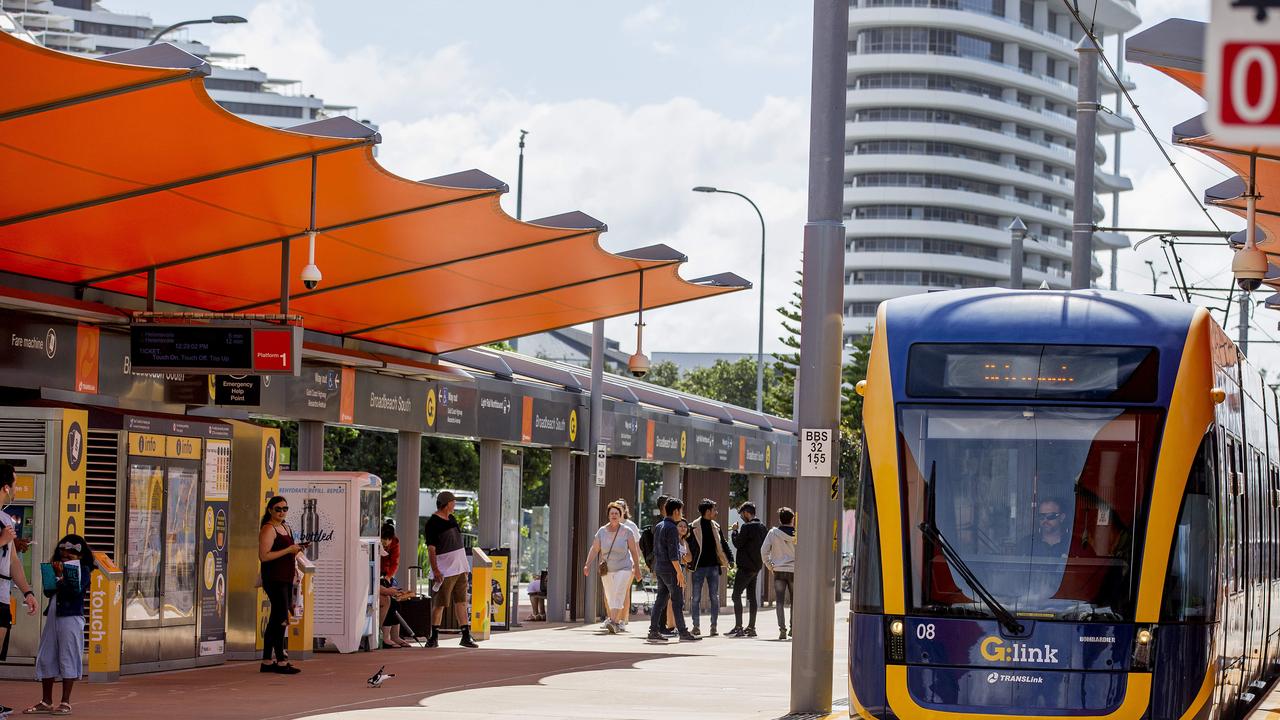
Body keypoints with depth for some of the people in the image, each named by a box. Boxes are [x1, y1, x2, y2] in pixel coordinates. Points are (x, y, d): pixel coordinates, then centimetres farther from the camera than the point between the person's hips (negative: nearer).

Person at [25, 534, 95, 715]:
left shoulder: (83, 570, -2)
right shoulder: (57, 568, 15)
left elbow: (76, 590, -17)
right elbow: (48, 592, 11)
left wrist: (61, 576, -16)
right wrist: (51, 574, -3)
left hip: (71, 618, -7)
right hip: (53, 617, 7)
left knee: (68, 659, -5)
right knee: (46, 659, 8)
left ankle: (65, 703, 1)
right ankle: (46, 702, 17)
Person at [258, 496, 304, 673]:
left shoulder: (286, 528, 19)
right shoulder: (268, 529, -9)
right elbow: (264, 556, -19)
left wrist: (297, 549, 13)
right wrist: (288, 550, -19)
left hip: (286, 579, 9)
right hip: (274, 579, -9)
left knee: (275, 620, 9)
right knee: (281, 619, -12)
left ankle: (267, 661, 12)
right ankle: (280, 660, -11)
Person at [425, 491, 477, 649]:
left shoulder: (451, 519, 14)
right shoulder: (433, 523, -12)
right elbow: (431, 548, -16)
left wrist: (465, 565, 19)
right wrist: (435, 570, -22)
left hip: (460, 569, 8)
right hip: (445, 571, -8)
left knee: (461, 602, 6)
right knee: (439, 604, -3)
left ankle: (466, 636, 7)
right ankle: (434, 637, 4)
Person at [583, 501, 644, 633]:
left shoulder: (626, 532, -7)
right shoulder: (602, 531, -1)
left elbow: (634, 551, 0)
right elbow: (594, 549, -5)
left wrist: (637, 568, 2)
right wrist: (587, 565, -17)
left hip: (623, 568, -4)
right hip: (607, 569, 4)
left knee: (618, 594, -19)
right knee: (610, 597, 10)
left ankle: (613, 622, -30)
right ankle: (618, 622, 26)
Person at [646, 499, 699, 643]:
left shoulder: (658, 527, 13)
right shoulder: (671, 528, -15)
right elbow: (672, 552, -19)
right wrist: (679, 572, -18)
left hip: (659, 569, 9)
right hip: (670, 569, -9)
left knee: (660, 600, 8)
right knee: (678, 601, -4)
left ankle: (654, 631, 5)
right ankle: (683, 632, -2)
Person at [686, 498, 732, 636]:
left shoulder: (715, 526, 9)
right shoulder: (693, 527, -5)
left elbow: (723, 545, 15)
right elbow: (689, 547, -3)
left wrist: (729, 560, 7)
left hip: (713, 566, 4)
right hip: (699, 567, -4)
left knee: (714, 598, 2)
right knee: (696, 598, 2)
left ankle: (714, 626, 7)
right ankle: (696, 626, 9)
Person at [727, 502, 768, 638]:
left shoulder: (747, 527, -15)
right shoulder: (762, 527, 11)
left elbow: (737, 544, -13)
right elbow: (764, 546, 17)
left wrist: (734, 531, 0)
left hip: (746, 567, -9)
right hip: (757, 566, 9)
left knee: (737, 595, -6)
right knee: (751, 596, 13)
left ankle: (738, 627, -13)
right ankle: (751, 627, 14)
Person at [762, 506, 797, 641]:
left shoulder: (773, 533, -3)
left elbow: (764, 551, -4)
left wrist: (769, 565, 6)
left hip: (778, 570, 0)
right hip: (794, 571, 0)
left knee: (780, 602, 1)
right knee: (795, 601, 13)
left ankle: (782, 629, -7)